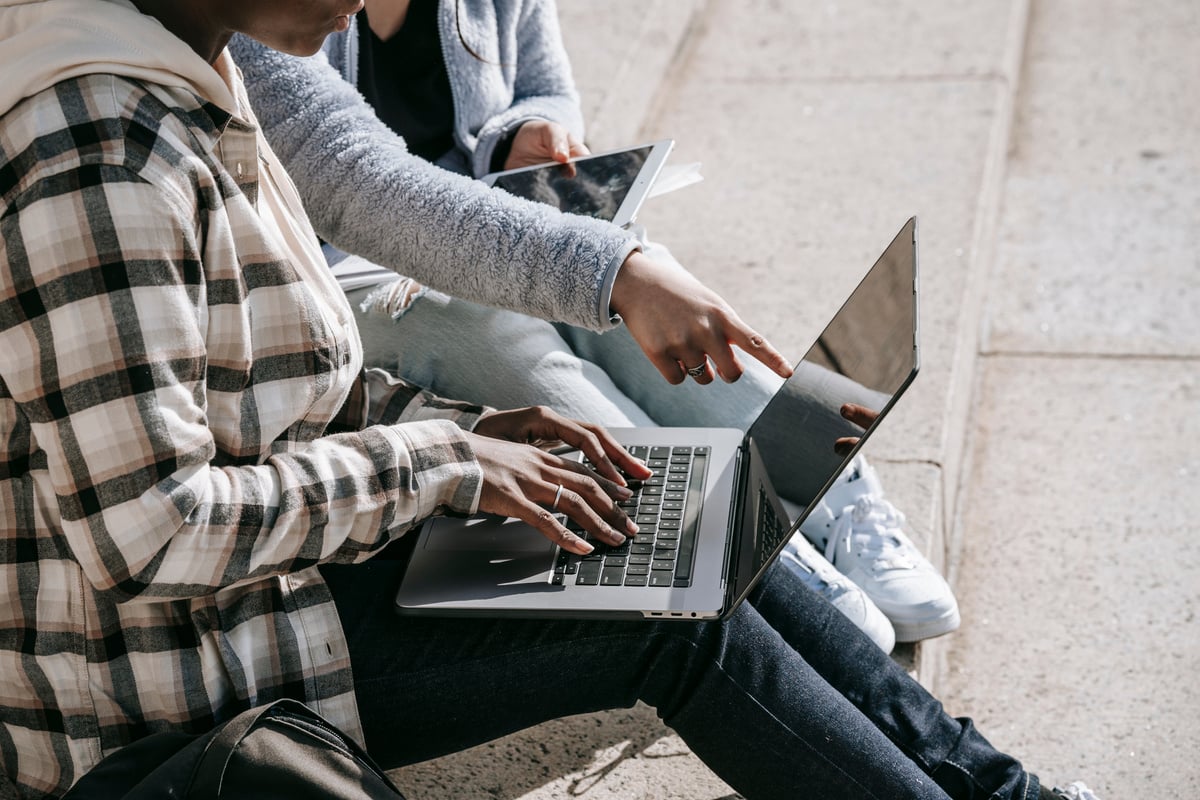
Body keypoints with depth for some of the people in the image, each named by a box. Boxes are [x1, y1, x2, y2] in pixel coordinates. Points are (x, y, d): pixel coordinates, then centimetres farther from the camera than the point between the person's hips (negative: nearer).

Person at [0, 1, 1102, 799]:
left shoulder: (191, 89, 4)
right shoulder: (102, 161, -28)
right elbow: (146, 534, -29)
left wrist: (464, 431, -1)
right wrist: (437, 463, -20)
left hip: (267, 562, 9)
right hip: (166, 687, -9)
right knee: (679, 618, -9)